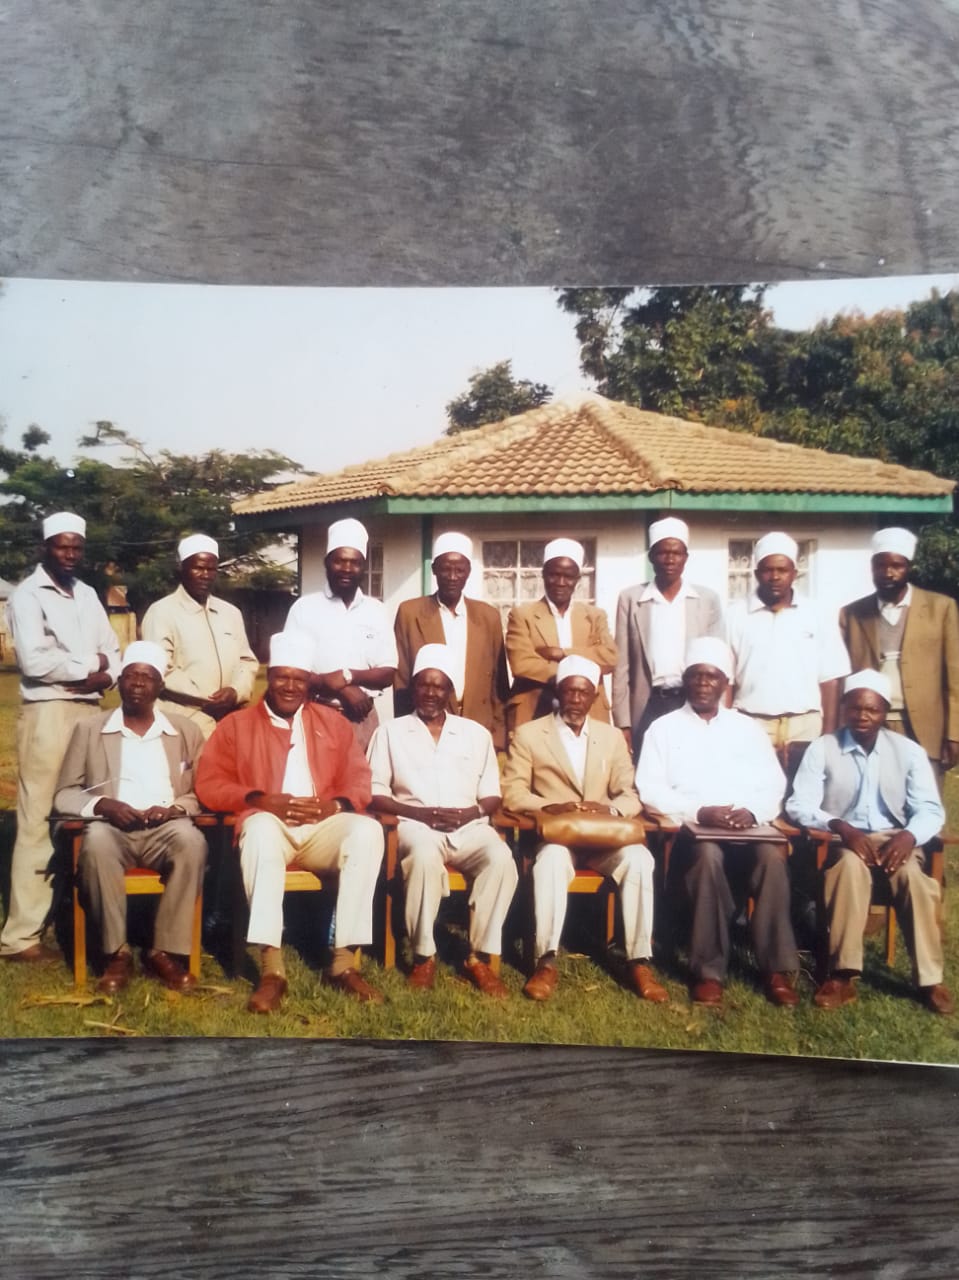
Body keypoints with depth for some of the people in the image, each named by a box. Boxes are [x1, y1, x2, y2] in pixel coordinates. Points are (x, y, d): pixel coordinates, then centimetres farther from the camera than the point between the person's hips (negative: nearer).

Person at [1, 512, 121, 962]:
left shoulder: (87, 595, 17)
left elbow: (113, 652, 14)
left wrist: (103, 676, -7)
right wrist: (89, 664, -6)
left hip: (90, 712, 6)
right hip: (47, 713, -6)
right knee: (38, 820, -5)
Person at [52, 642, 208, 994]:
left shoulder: (186, 732, 15)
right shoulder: (89, 729, 13)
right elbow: (64, 795, 9)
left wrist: (175, 808, -12)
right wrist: (102, 805, -12)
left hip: (165, 829, 0)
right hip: (112, 827, 0)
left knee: (191, 840, -34)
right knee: (97, 840, -36)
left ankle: (164, 952, -23)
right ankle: (117, 952, -22)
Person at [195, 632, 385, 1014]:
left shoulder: (333, 722, 19)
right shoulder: (236, 724, 13)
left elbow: (360, 782, 12)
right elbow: (209, 785, 3)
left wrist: (335, 804, -11)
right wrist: (261, 800, -13)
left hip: (322, 826, 2)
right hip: (270, 825, -2)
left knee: (368, 830, -30)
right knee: (259, 828, -38)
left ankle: (344, 962, -26)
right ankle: (271, 969, -38)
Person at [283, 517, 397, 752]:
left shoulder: (377, 611, 6)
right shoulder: (304, 608, 0)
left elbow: (388, 674, 3)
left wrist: (348, 675, -14)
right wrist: (340, 688, -15)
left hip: (362, 719, 2)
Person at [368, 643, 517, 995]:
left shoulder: (476, 733, 18)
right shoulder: (390, 732, 12)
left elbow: (492, 796, 14)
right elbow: (373, 793, 4)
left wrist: (471, 812, -9)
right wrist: (418, 812, -12)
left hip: (468, 827, 2)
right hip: (415, 824, -2)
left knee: (501, 858, -31)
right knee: (425, 855, -38)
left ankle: (479, 957, -19)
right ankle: (424, 956, -20)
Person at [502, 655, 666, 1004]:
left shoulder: (612, 737, 15)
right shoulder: (529, 734, 7)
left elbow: (632, 796, 8)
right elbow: (512, 793, 0)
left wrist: (609, 808, -16)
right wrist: (549, 807, -20)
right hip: (554, 835, -2)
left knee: (638, 857, -30)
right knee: (552, 859, -37)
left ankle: (639, 961, -21)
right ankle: (547, 962, -28)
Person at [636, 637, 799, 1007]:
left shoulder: (748, 729, 18)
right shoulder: (664, 728, 10)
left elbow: (773, 785, 11)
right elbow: (650, 788, -1)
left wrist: (753, 812, -11)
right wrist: (699, 812, -14)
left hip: (748, 830, 2)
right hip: (690, 831, -2)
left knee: (773, 856, -31)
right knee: (708, 855, -36)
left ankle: (776, 969, -22)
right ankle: (708, 971, -27)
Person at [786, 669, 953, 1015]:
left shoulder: (909, 751, 5)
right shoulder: (823, 748, -1)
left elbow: (931, 809, 0)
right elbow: (799, 805, -8)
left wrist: (909, 835, -22)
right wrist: (841, 827, -25)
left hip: (894, 839, 2)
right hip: (841, 841, -1)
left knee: (912, 873, -32)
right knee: (852, 864, -36)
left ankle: (930, 979, -23)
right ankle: (843, 976, -34)